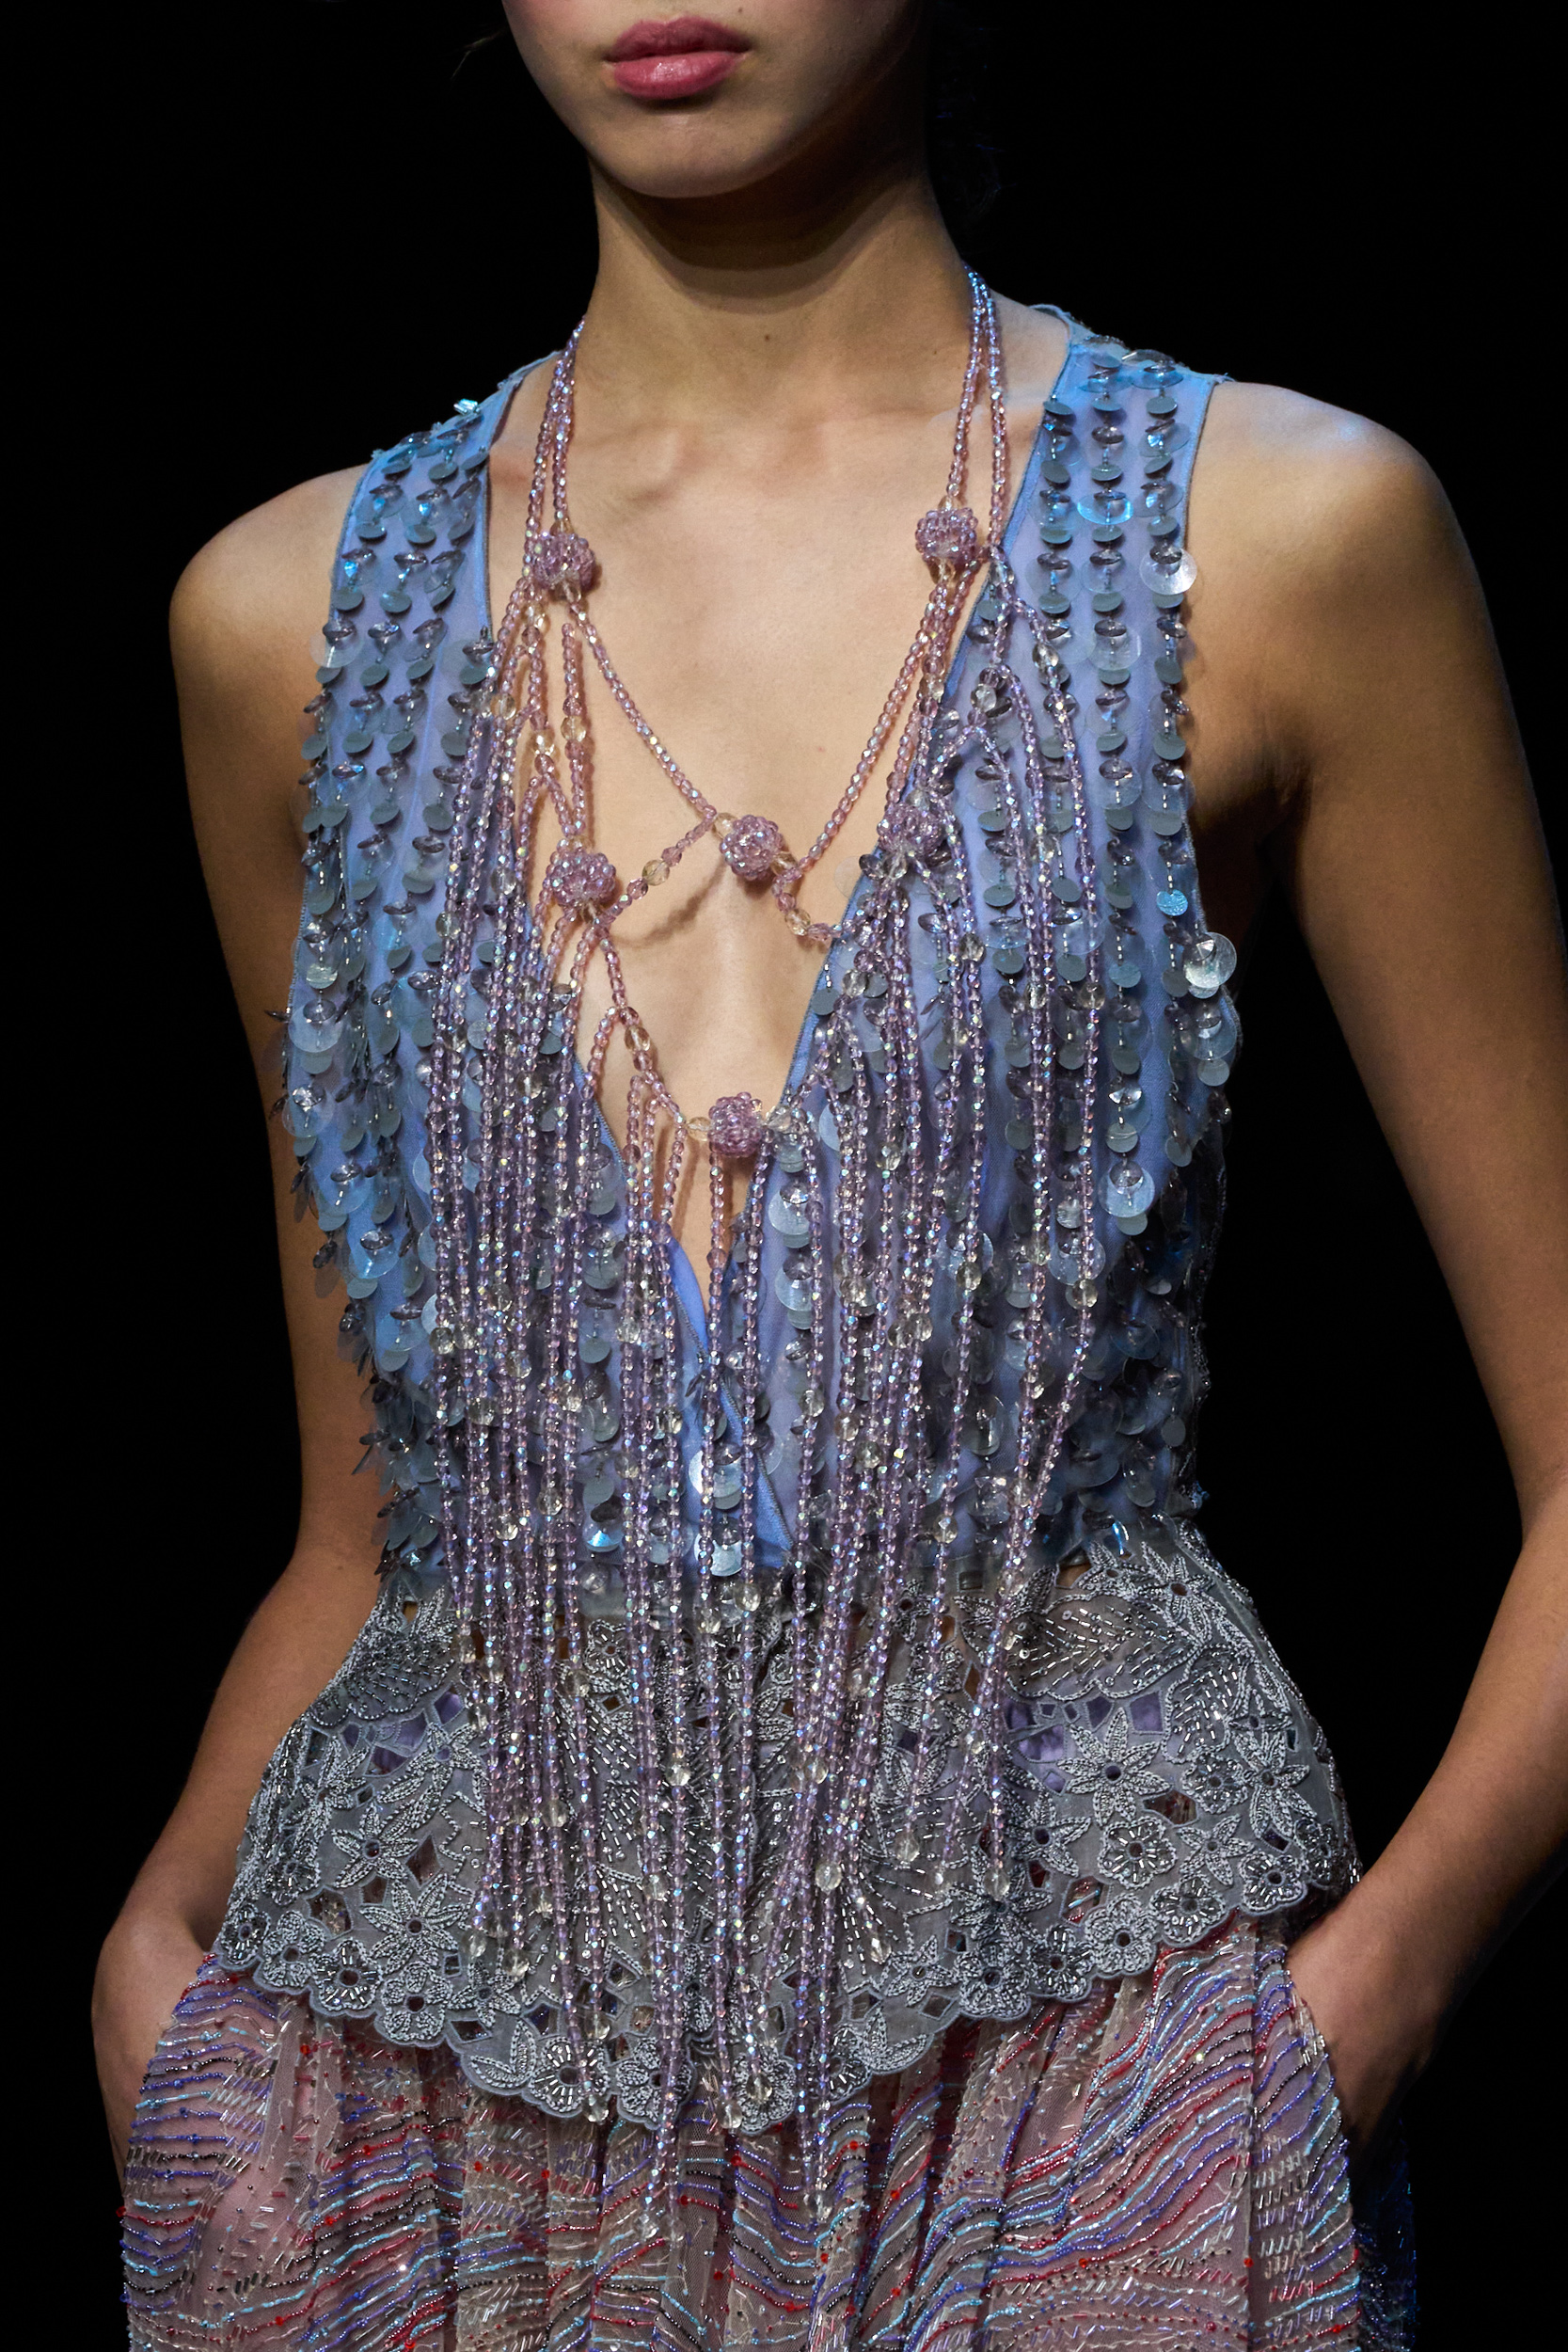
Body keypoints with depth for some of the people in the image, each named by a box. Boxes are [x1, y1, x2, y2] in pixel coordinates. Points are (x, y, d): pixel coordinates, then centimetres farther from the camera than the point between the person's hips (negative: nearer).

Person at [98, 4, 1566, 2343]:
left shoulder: (1280, 538, -2)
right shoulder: (294, 614, 6)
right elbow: (363, 1524, 12)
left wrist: (1372, 1983, -14)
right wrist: (161, 1936, -4)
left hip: (1086, 2039, -2)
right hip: (429, 2040, 3)